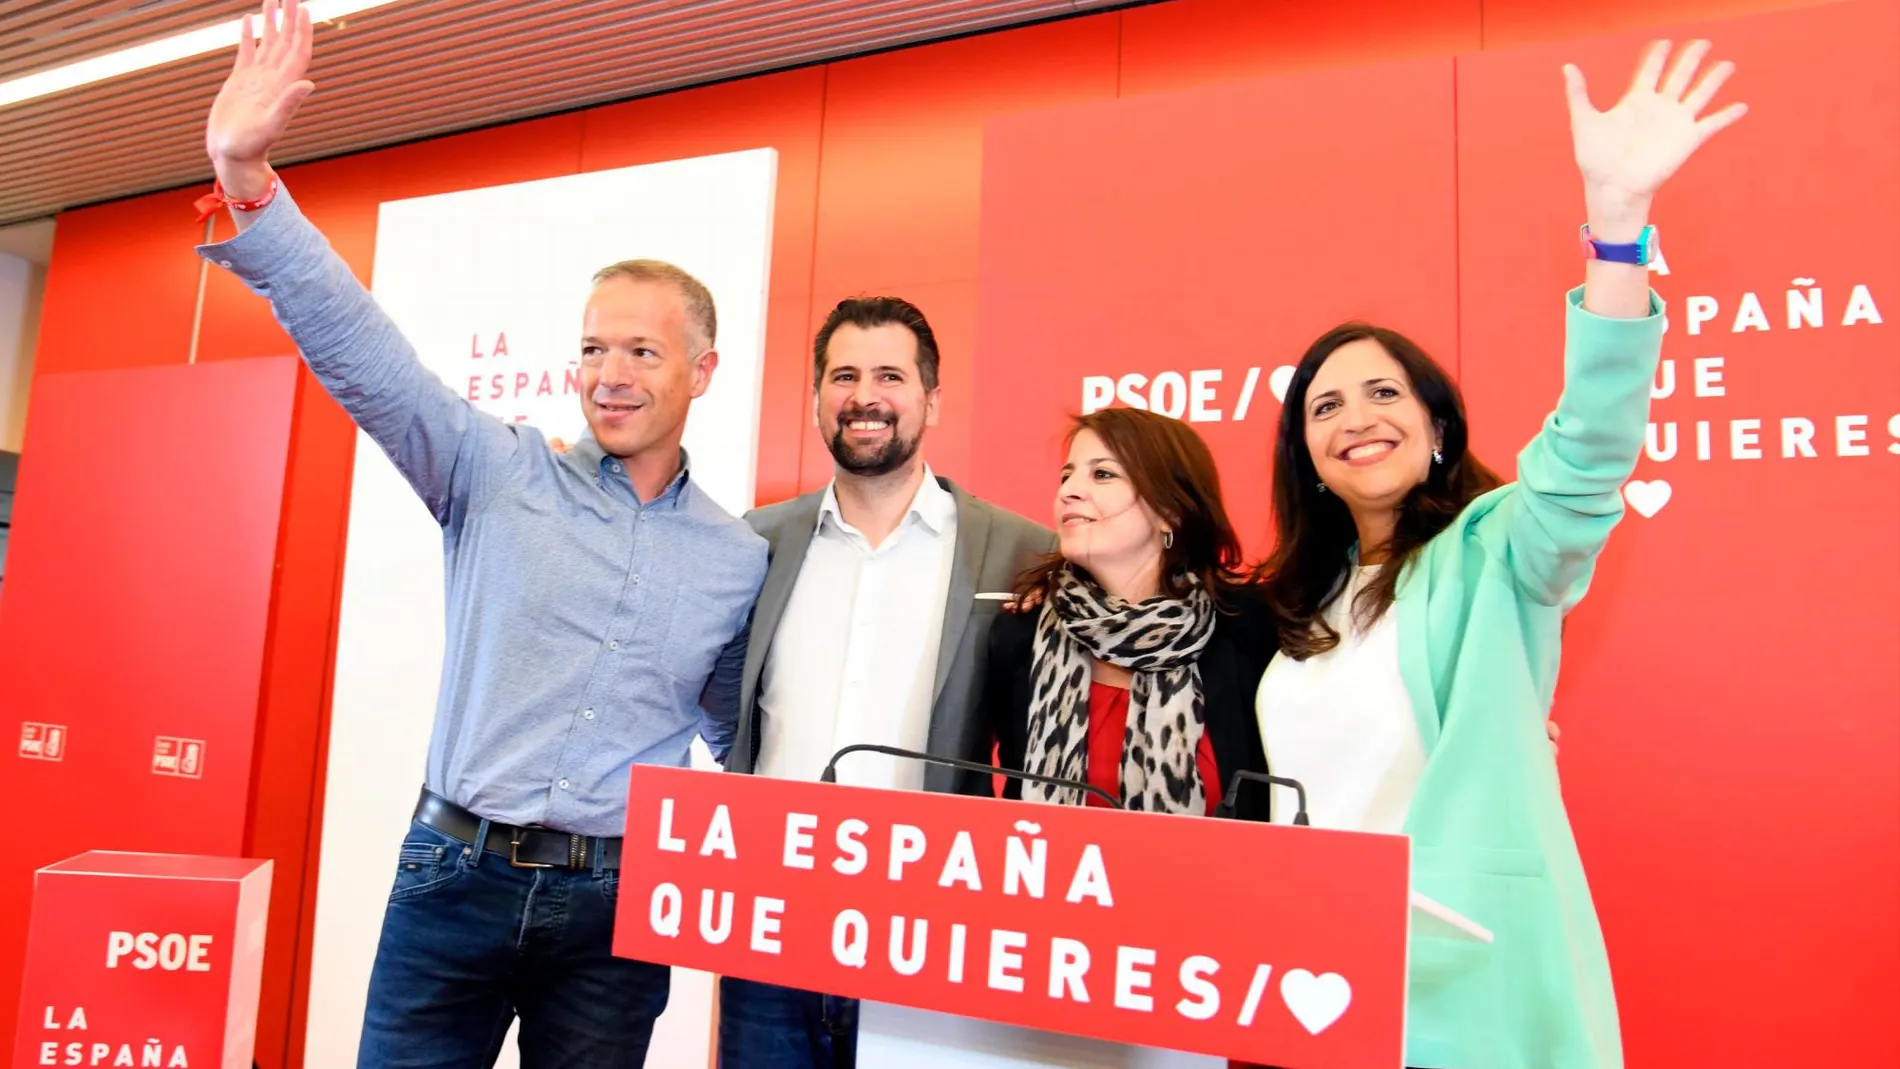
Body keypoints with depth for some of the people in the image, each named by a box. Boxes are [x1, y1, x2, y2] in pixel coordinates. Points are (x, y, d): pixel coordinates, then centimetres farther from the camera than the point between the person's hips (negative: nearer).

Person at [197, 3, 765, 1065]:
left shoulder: (741, 557, 4)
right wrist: (248, 180, -20)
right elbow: (362, 353, -11)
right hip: (456, 874, -1)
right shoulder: (502, 476, -1)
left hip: (614, 901, 1)